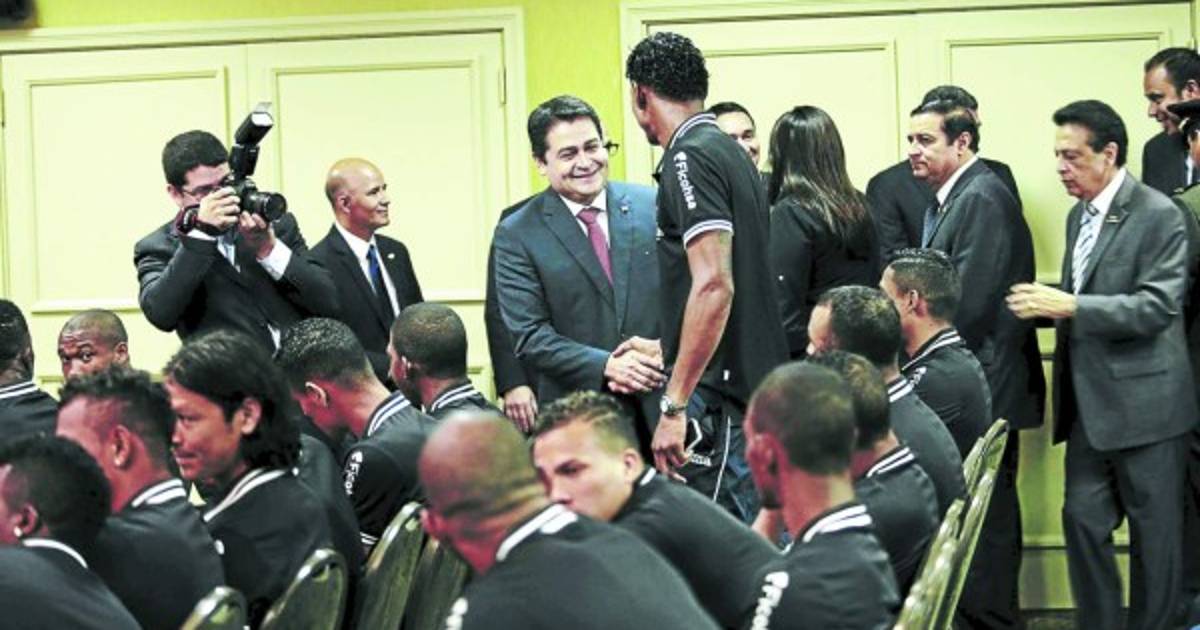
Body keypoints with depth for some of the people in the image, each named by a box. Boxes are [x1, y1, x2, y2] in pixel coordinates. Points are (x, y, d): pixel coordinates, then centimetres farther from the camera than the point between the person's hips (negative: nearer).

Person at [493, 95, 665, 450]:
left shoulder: (653, 207, 6)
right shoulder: (517, 235, -1)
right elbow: (528, 336, -6)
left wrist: (663, 349, -11)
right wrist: (606, 366, -17)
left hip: (661, 407, 2)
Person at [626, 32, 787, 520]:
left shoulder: (690, 158, -12)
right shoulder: (730, 153, 18)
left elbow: (714, 285, -23)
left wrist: (674, 405, -22)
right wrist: (660, 347, 36)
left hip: (719, 400, -10)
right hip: (758, 389, 10)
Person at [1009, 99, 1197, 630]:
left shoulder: (1157, 216, -13)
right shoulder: (1080, 214, 12)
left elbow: (1157, 306, -21)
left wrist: (1070, 306, -26)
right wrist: (1048, 306, 2)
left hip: (1142, 401, -7)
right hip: (1091, 403, 7)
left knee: (1154, 528, 3)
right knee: (1083, 518, 7)